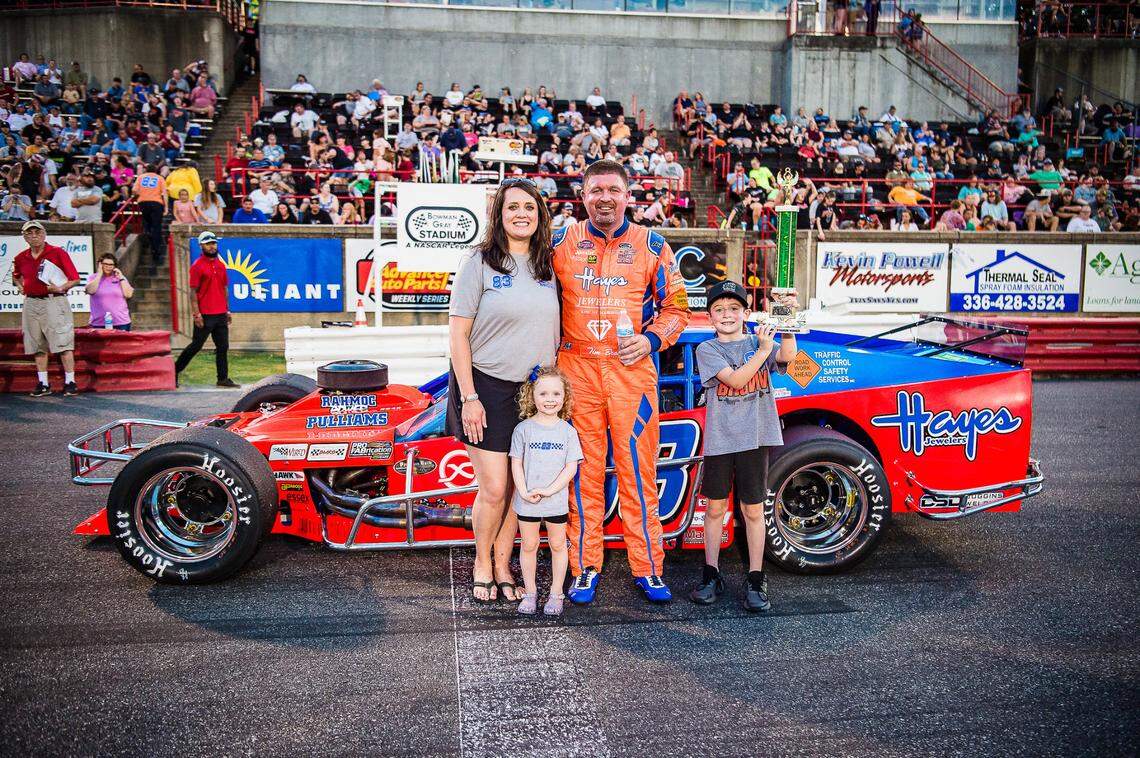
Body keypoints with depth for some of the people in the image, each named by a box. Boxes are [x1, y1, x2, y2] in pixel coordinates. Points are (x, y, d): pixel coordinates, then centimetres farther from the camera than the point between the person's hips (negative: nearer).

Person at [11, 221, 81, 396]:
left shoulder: (58, 253, -3)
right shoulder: (21, 258, 11)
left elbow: (75, 278, -3)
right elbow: (16, 276, 32)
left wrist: (61, 288, -16)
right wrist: (21, 287, 13)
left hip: (54, 302, -5)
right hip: (31, 303, 5)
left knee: (63, 343, -8)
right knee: (37, 345, 8)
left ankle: (70, 382, -5)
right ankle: (43, 384, 14)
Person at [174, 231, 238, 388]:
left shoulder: (220, 265, 12)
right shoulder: (197, 266, -7)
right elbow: (193, 292, -9)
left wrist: (227, 310, 15)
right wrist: (196, 314, -14)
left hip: (221, 315, 6)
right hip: (204, 315, -6)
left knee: (223, 347, 6)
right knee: (196, 346, 0)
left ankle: (223, 378, 11)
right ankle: (174, 371, 13)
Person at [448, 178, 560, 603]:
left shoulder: (547, 267, 9)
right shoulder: (480, 263, -6)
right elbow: (458, 334, -9)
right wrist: (469, 397, -13)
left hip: (533, 392, 5)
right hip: (486, 388, -4)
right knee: (494, 489, -4)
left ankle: (502, 567, 25)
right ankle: (482, 564, 21)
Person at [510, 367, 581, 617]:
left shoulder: (568, 431, -2)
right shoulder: (523, 428, -3)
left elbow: (571, 467, -5)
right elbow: (516, 463, -3)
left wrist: (549, 490, -15)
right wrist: (524, 491, -15)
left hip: (556, 500, 1)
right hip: (526, 501, 0)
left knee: (557, 545, 11)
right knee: (529, 545, 10)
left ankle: (556, 593, 23)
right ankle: (530, 592, 23)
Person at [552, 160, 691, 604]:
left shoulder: (652, 246, 6)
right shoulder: (562, 243, 8)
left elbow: (676, 306, 10)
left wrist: (651, 339, -8)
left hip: (632, 369, 0)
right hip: (576, 370, 1)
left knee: (638, 470, 3)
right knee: (583, 471, 5)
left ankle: (647, 567, 15)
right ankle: (585, 568, 16)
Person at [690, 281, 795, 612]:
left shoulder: (760, 342, 7)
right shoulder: (707, 350, 1)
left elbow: (788, 355, -13)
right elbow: (736, 379, -13)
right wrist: (762, 350, -17)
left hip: (754, 437, 1)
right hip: (719, 439, 0)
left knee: (753, 510, 6)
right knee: (715, 508, 8)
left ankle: (756, 581, 15)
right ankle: (711, 576, 21)